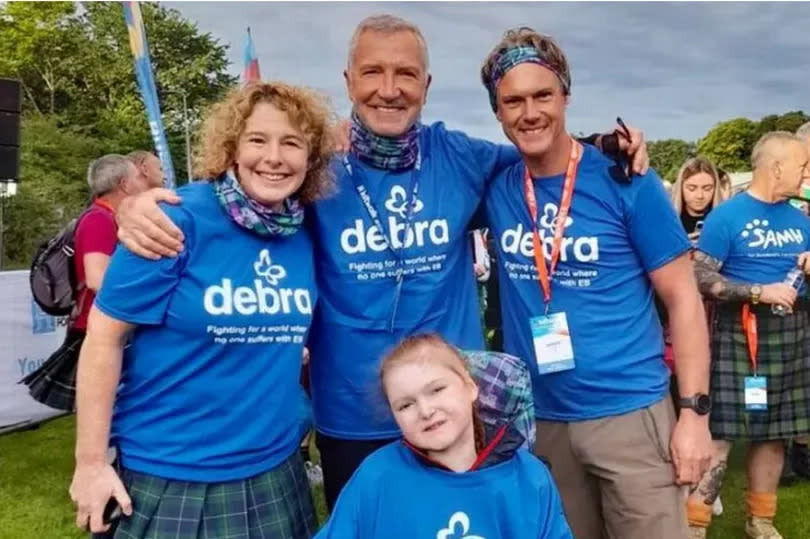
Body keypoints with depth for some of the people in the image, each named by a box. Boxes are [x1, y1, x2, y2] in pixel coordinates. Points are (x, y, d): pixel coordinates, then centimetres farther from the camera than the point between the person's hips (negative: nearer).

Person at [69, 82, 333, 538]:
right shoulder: (179, 221, -16)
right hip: (169, 475, -4)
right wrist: (90, 461, -12)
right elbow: (105, 336, -13)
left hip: (273, 470, 5)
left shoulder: (307, 236, -1)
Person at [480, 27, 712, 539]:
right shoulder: (495, 189, 0)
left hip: (629, 413, -3)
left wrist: (695, 411, -11)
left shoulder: (624, 182, -8)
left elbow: (683, 298, -6)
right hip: (537, 419, 4)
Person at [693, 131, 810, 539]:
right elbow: (700, 278, -14)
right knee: (720, 431, -6)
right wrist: (760, 292, -19)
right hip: (740, 335, -6)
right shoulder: (726, 217, -8)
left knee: (774, 433, 12)